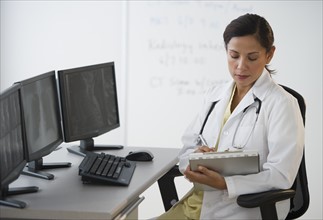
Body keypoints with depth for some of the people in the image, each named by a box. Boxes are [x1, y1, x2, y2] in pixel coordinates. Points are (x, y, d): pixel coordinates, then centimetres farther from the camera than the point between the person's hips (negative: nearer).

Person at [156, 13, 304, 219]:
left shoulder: (281, 104, -9)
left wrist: (224, 183, -24)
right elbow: (187, 149, 11)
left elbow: (281, 176, -14)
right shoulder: (215, 95, 10)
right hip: (199, 201, 6)